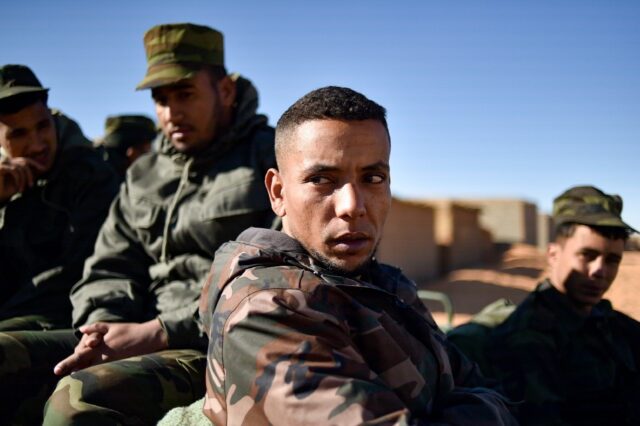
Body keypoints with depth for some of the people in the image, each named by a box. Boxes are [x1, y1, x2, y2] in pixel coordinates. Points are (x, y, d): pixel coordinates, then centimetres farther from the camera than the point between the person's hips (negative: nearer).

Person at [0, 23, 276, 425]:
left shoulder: (272, 158, -1)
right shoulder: (143, 176, 20)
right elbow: (110, 268, 19)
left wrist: (161, 331, -15)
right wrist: (103, 327, -5)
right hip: (145, 338, 7)